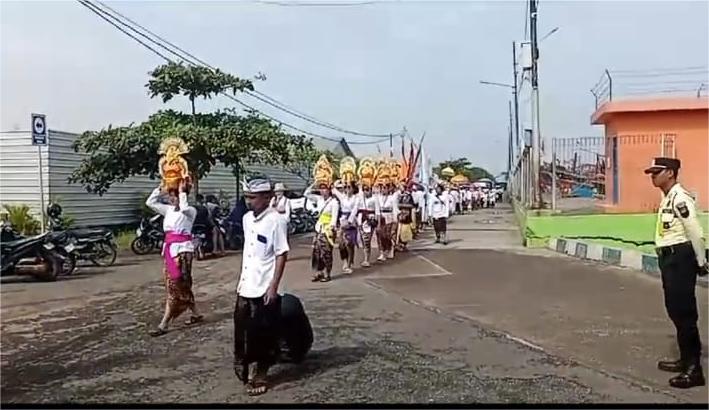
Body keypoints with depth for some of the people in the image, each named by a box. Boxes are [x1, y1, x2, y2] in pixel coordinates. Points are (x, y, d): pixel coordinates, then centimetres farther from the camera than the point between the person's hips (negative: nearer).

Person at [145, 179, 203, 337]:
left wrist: (182, 192, -18)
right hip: (169, 249, 8)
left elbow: (184, 208, -30)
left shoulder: (191, 211, -7)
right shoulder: (168, 210, 13)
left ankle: (163, 325, -5)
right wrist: (160, 187, 5)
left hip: (182, 249, -8)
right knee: (180, 286, 11)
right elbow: (150, 202, 10)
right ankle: (196, 314, 25)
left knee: (175, 286, -7)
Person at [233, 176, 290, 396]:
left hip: (265, 290, -7)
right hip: (246, 288, 7)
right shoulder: (247, 218, 8)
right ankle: (245, 370, 32)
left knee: (263, 336, 5)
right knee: (243, 332, 15)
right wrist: (240, 280, 16)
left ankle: (260, 376, 20)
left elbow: (281, 255, -14)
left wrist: (273, 287, -17)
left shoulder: (276, 220, -14)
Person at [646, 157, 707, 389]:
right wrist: (666, 257, 17)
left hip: (680, 258, -10)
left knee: (684, 311, -7)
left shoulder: (680, 198, -17)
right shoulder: (667, 199, 13)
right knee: (675, 310, 16)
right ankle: (686, 360, 29)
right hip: (670, 258, 10)